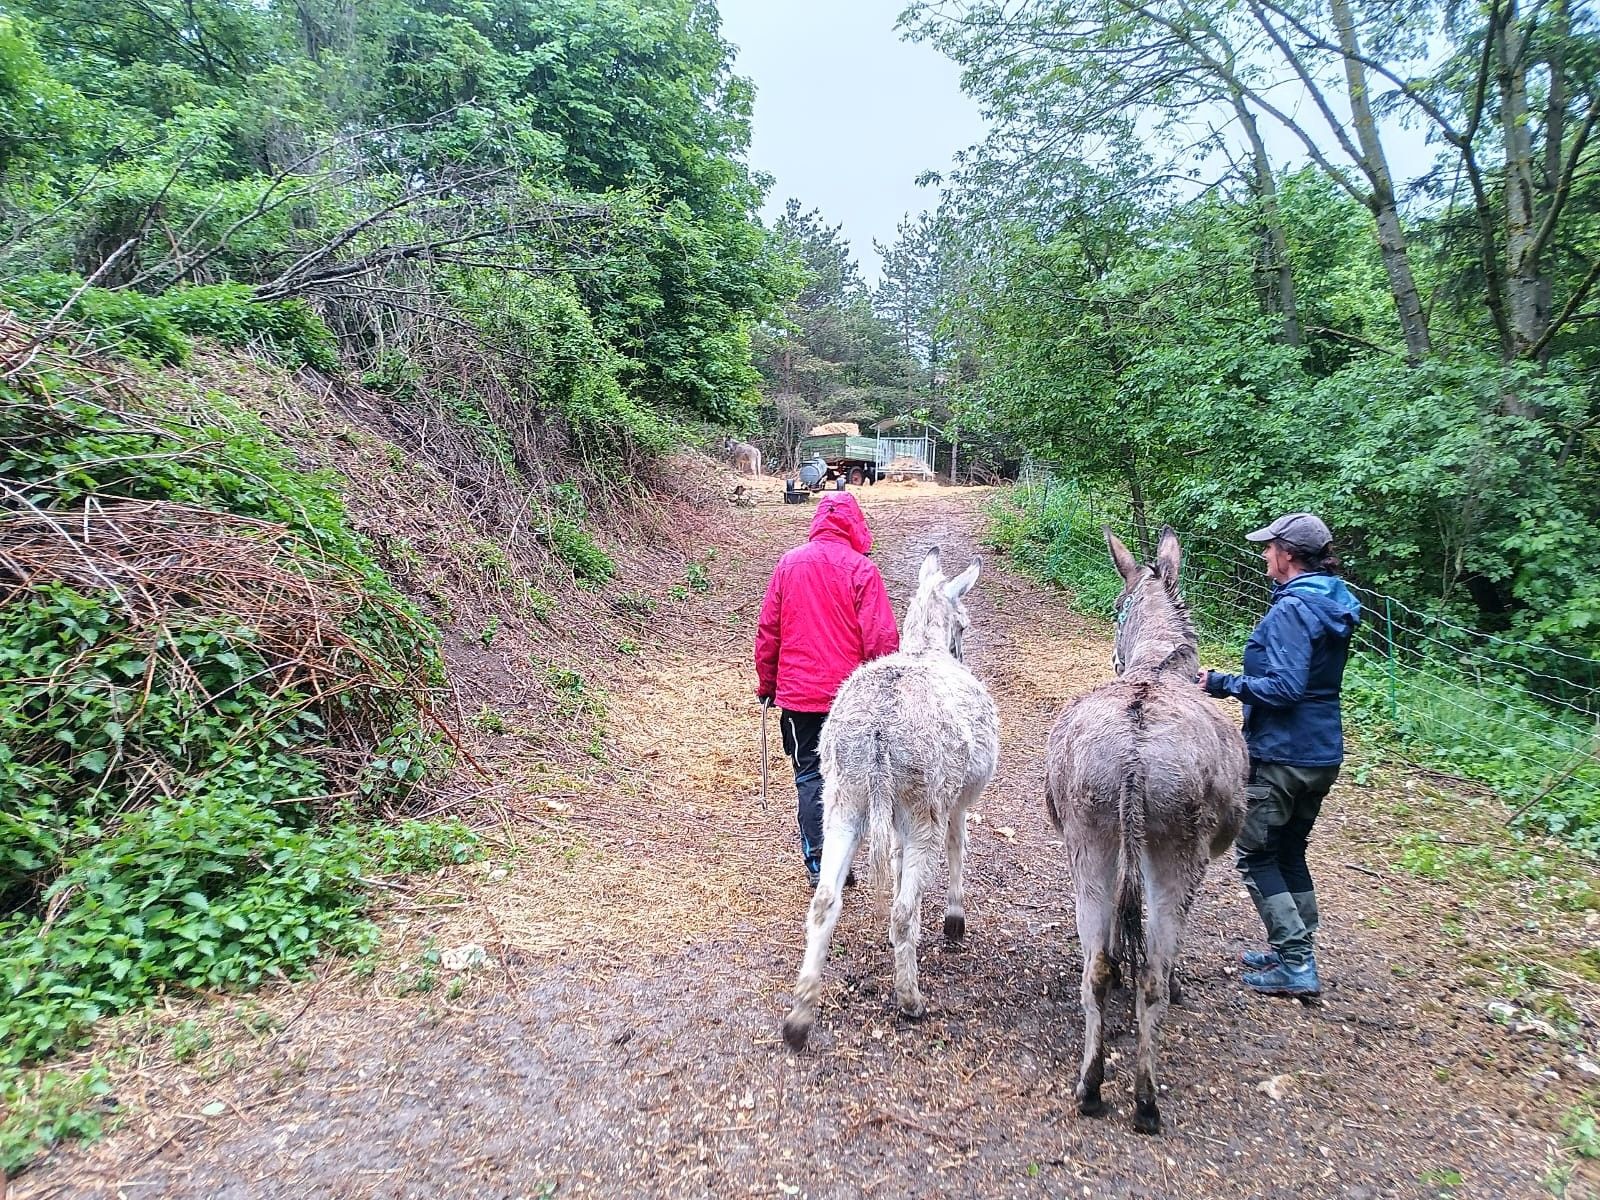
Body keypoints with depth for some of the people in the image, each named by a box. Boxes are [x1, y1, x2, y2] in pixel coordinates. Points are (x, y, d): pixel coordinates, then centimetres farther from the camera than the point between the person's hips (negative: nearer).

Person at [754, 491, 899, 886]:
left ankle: (818, 861, 6)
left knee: (810, 773, 10)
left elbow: (767, 631, 4)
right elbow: (881, 638, -11)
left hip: (798, 693, 2)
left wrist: (766, 684, 14)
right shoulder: (861, 568, -8)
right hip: (850, 694, -1)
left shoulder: (789, 564, 1)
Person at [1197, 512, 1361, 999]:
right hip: (1323, 753, 9)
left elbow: (1285, 688, -26)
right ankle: (1297, 953, 31)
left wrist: (1224, 683, -18)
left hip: (1283, 756, -9)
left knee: (1255, 855, 4)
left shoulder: (1291, 610, -21)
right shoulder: (1333, 606, 8)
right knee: (1290, 851, 21)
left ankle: (1296, 964, 7)